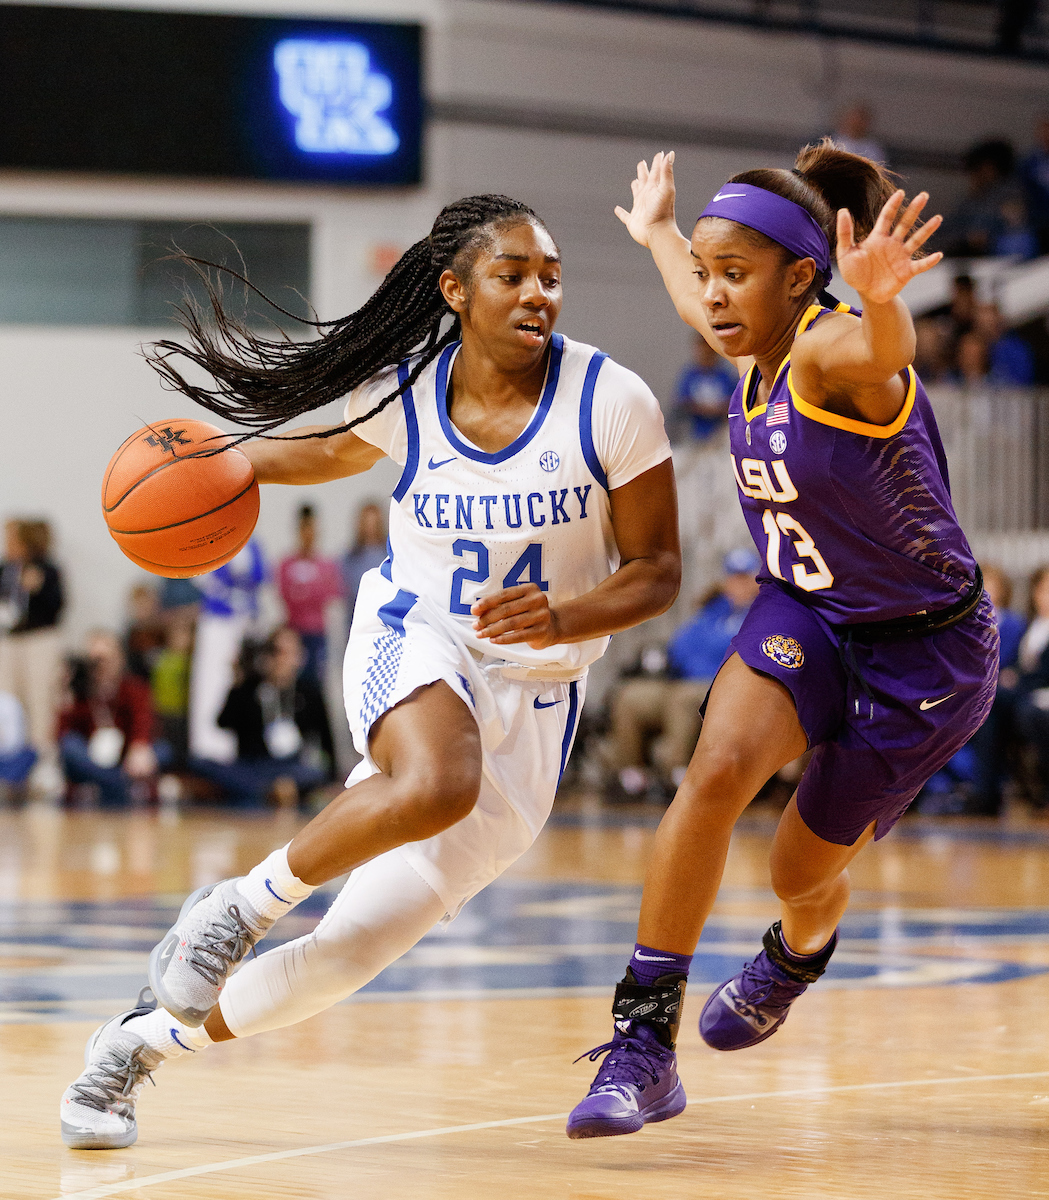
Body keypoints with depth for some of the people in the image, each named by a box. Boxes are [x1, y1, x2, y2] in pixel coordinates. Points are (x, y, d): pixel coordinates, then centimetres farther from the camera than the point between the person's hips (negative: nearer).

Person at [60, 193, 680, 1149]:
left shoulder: (610, 402, -11)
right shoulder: (404, 390, -4)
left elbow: (657, 570, -5)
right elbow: (335, 450, 20)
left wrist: (562, 620, -23)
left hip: (533, 696, 1)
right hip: (413, 642, -1)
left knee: (354, 951, -4)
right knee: (437, 784, -40)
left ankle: (150, 1040, 17)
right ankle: (240, 906, -16)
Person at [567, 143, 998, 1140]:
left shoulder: (834, 353, -27)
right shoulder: (756, 356, -4)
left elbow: (885, 351, -55)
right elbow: (701, 307, 23)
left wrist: (881, 301, -78)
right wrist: (656, 233, 42)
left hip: (925, 648, -5)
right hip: (803, 614, 5)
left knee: (803, 872, 8)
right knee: (718, 767, -24)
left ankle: (796, 957, 48)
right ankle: (643, 1041, -21)